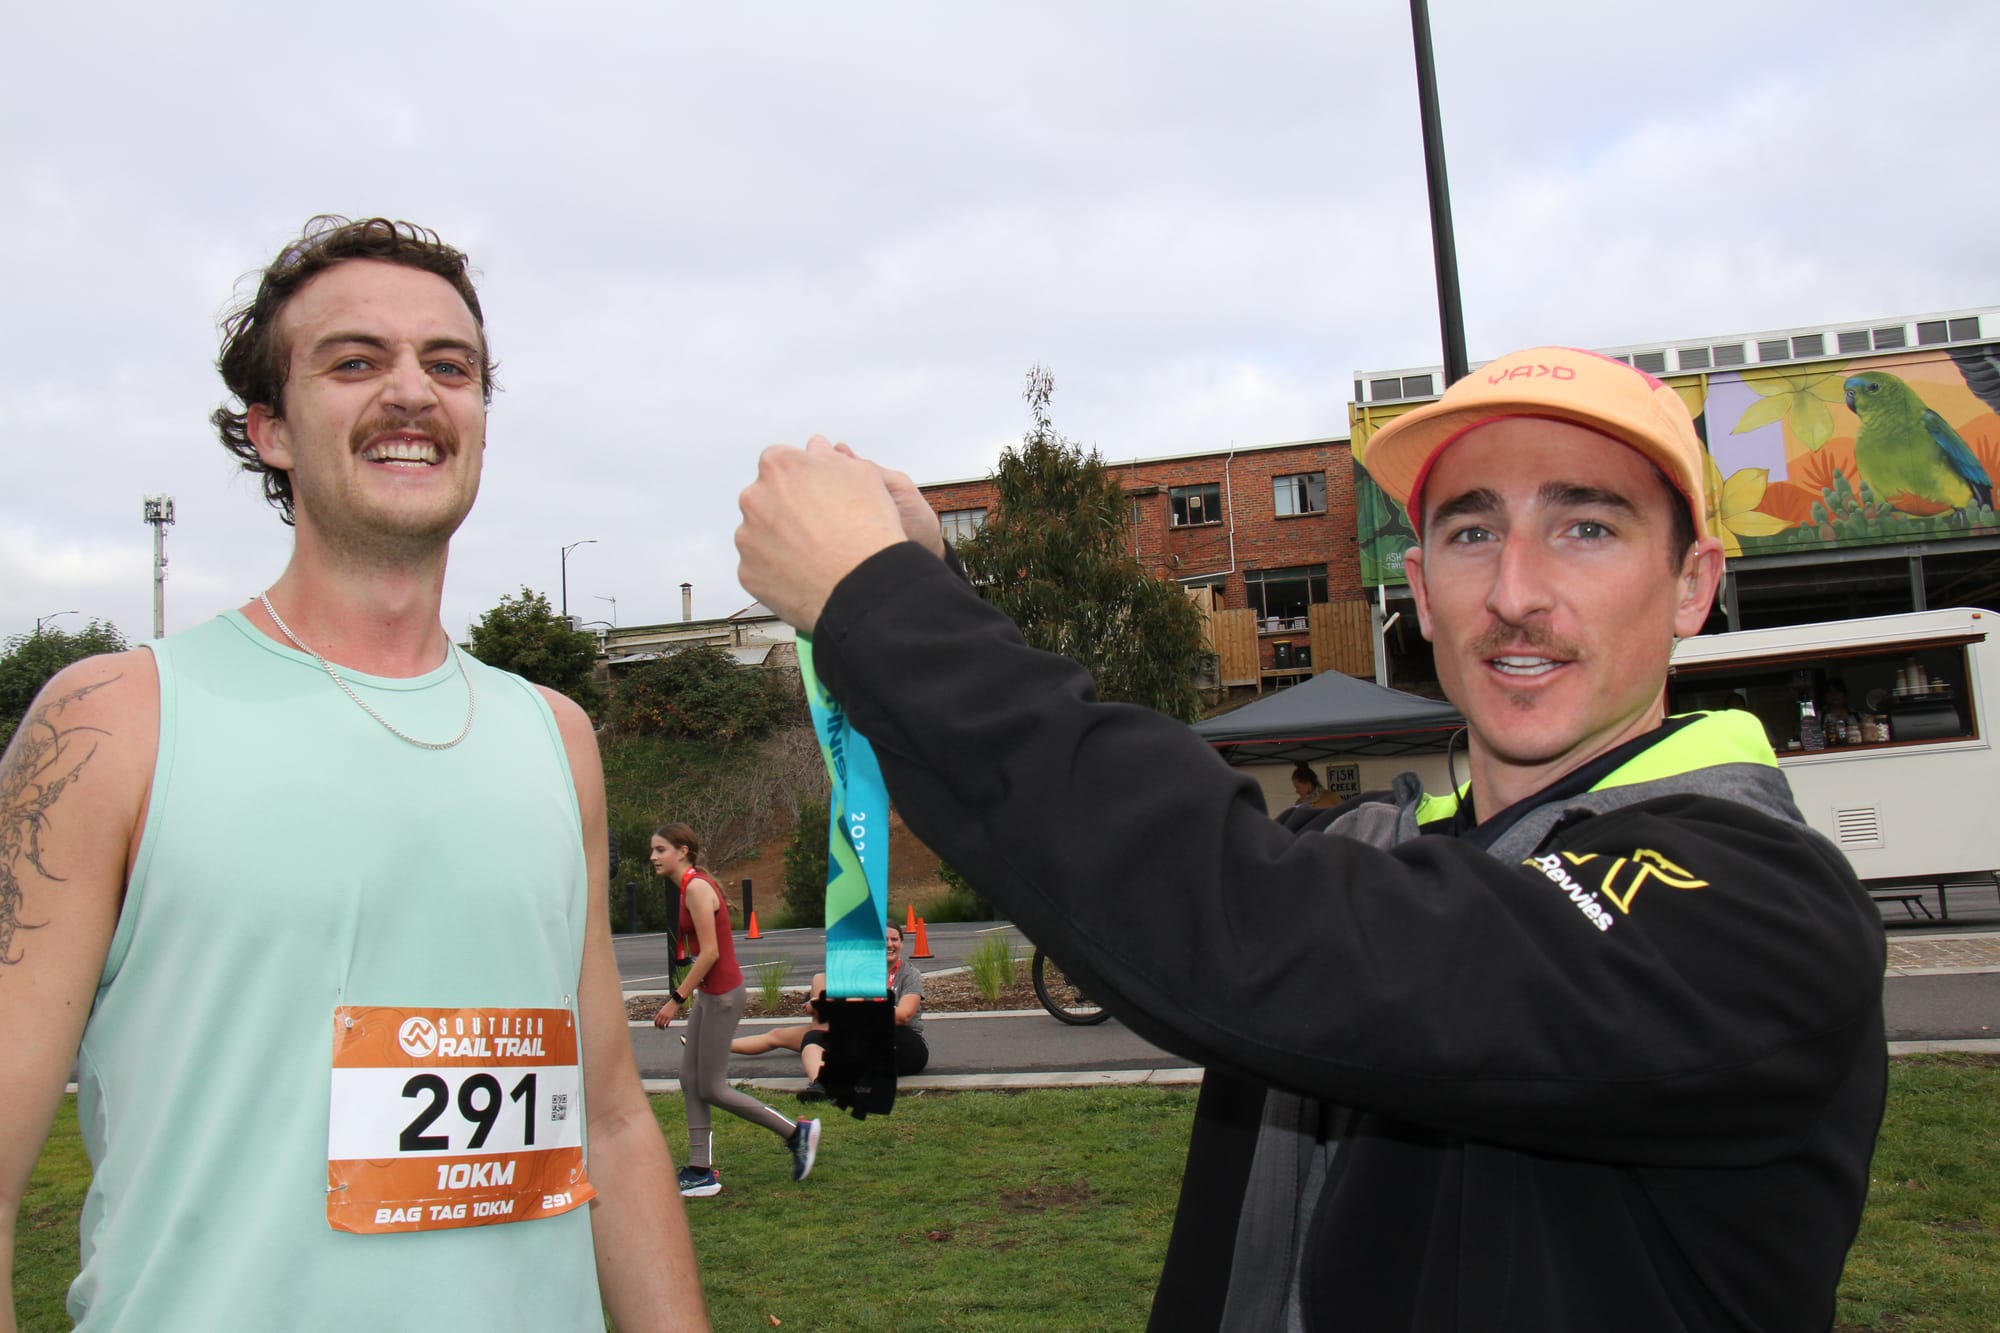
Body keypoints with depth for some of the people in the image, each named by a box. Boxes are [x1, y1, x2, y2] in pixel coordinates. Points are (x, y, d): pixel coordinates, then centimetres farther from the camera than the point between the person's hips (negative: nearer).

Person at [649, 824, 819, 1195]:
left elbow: (709, 953, -22)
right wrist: (686, 996, 20)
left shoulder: (697, 888, -16)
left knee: (711, 1088, -2)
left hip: (722, 993, -10)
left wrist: (677, 999, -19)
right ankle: (701, 1172, 16)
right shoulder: (691, 886, 12)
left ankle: (797, 1133, 5)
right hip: (709, 993, 10)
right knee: (691, 1081, 10)